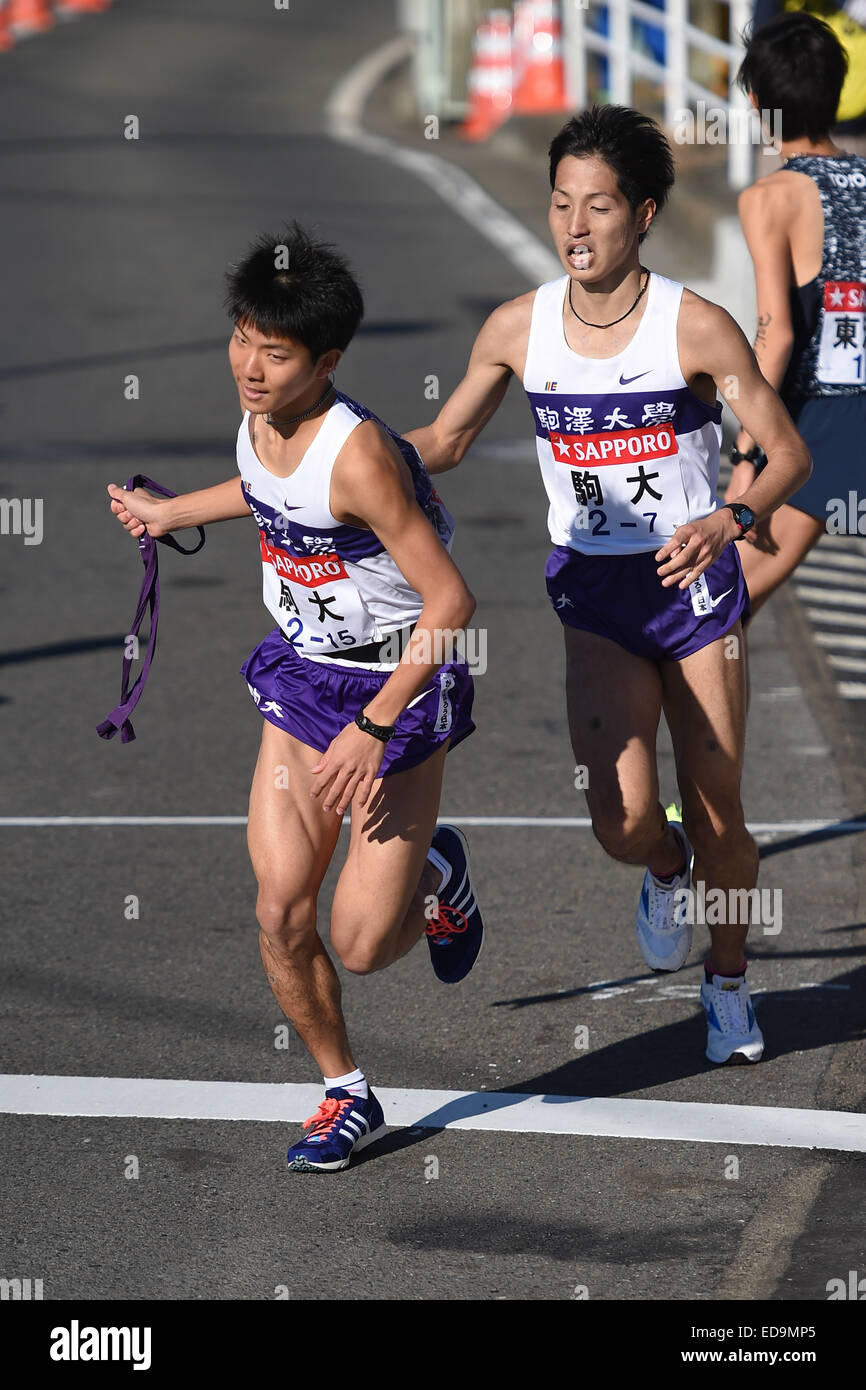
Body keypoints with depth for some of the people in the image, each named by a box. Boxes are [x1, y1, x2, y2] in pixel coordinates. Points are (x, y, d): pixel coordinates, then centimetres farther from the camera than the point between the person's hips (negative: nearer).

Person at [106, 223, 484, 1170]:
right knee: (281, 912, -2)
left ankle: (434, 873, 28)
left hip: (399, 686, -6)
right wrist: (171, 513, 32)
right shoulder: (259, 419, -4)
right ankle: (346, 1096, 17)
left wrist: (373, 727, -26)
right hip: (300, 676, 7)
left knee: (363, 944, -7)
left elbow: (450, 600, -26)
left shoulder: (358, 455, -27)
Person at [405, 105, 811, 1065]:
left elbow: (788, 455, -10)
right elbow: (441, 444, 10)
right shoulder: (518, 328, -3)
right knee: (623, 822, -15)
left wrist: (727, 522, -30)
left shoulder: (695, 327, -13)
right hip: (594, 594, 1)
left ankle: (728, 986, 30)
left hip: (695, 584, -1)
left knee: (717, 823, 4)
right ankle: (665, 874, 23)